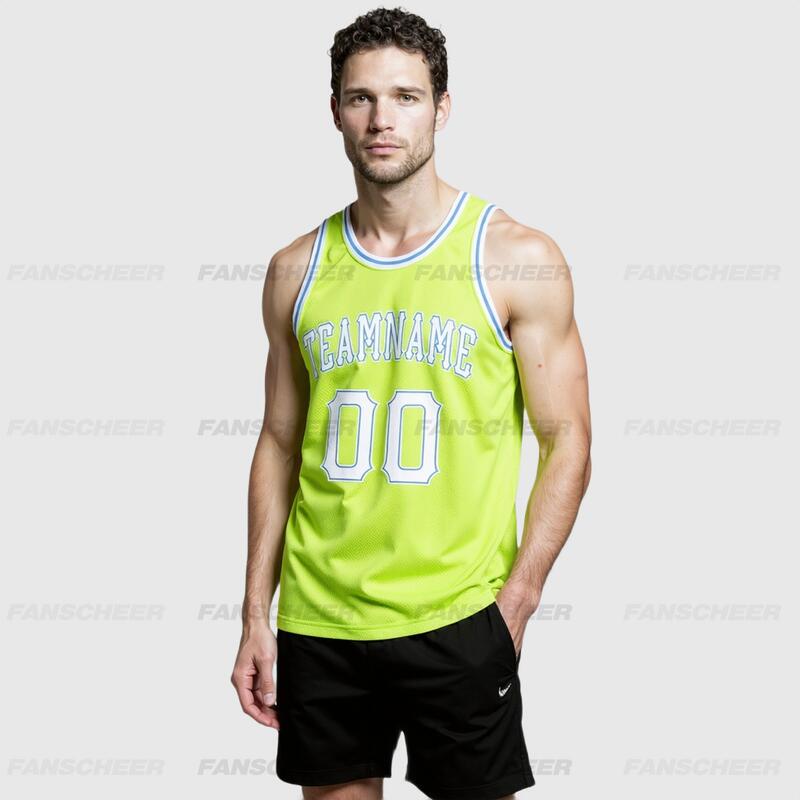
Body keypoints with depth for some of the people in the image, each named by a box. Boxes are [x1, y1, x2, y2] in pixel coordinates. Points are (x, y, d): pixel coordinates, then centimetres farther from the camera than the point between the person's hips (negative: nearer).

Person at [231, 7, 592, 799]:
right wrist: (256, 616, 7)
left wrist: (515, 607, -11)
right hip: (317, 621, 3)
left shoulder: (516, 258, -5)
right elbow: (279, 445, 10)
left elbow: (567, 442, -4)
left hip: (458, 621, -3)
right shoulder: (297, 270, 5)